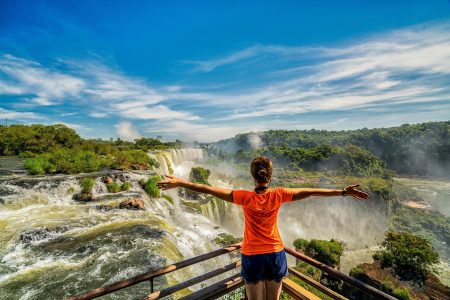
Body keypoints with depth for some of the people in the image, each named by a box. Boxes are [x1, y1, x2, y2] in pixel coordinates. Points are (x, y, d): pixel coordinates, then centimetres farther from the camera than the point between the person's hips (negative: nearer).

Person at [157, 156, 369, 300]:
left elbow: (210, 190, -19)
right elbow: (311, 191, -9)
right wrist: (343, 192, 0)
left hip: (252, 257, -2)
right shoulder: (278, 195, -15)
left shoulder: (246, 197, -19)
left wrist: (180, 183, -13)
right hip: (276, 254, 2)